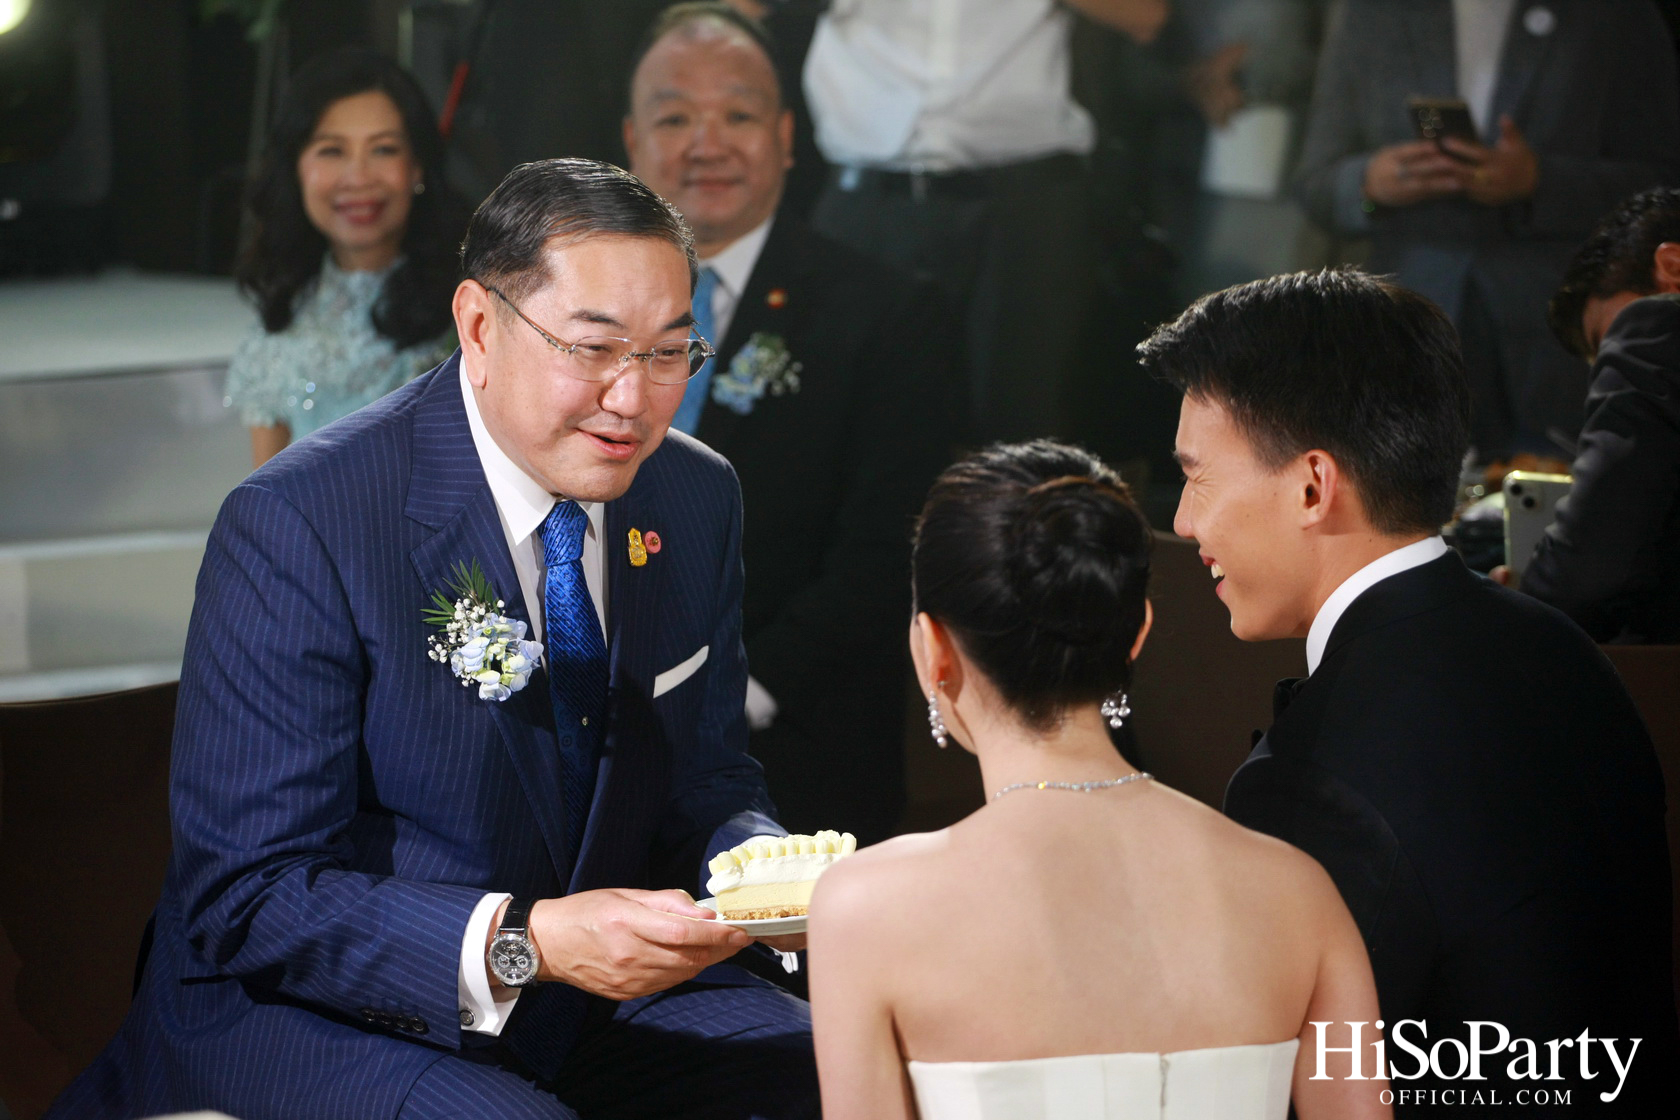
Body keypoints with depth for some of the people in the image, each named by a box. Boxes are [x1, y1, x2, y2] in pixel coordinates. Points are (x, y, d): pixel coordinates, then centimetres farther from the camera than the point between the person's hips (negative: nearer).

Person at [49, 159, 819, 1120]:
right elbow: (242, 898, -20)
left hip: (605, 987, 6)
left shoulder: (698, 499, 3)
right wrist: (524, 941, -33)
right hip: (306, 1012, -6)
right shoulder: (296, 526, -19)